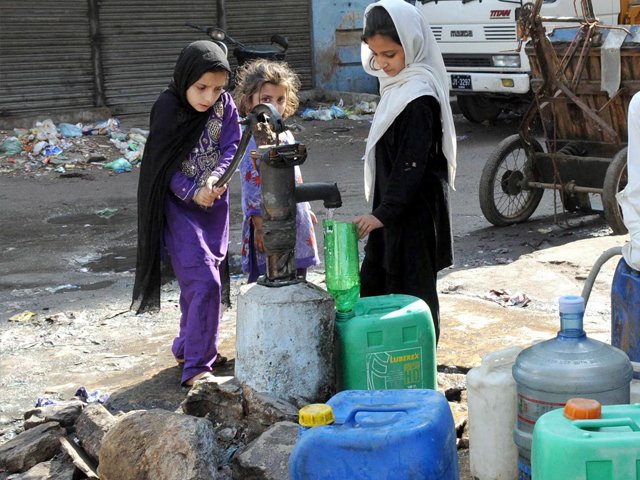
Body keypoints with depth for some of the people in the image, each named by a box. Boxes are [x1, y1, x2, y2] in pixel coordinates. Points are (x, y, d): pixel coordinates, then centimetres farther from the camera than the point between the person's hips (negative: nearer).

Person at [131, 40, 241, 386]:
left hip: (214, 204, 5)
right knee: (204, 282, -14)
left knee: (199, 280, 15)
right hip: (178, 206, -5)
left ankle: (189, 347, 34)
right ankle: (196, 365, -8)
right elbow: (162, 166, -12)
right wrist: (193, 193, -24)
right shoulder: (167, 108, -15)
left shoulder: (225, 105, -3)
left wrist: (215, 178, -23)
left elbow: (231, 146, -4)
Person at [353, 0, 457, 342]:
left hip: (414, 214, -10)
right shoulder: (396, 85, 10)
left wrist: (384, 213, -24)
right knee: (373, 289, 16)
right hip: (391, 208, 10)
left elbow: (411, 165, -23)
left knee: (412, 293, 0)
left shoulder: (419, 98, -20)